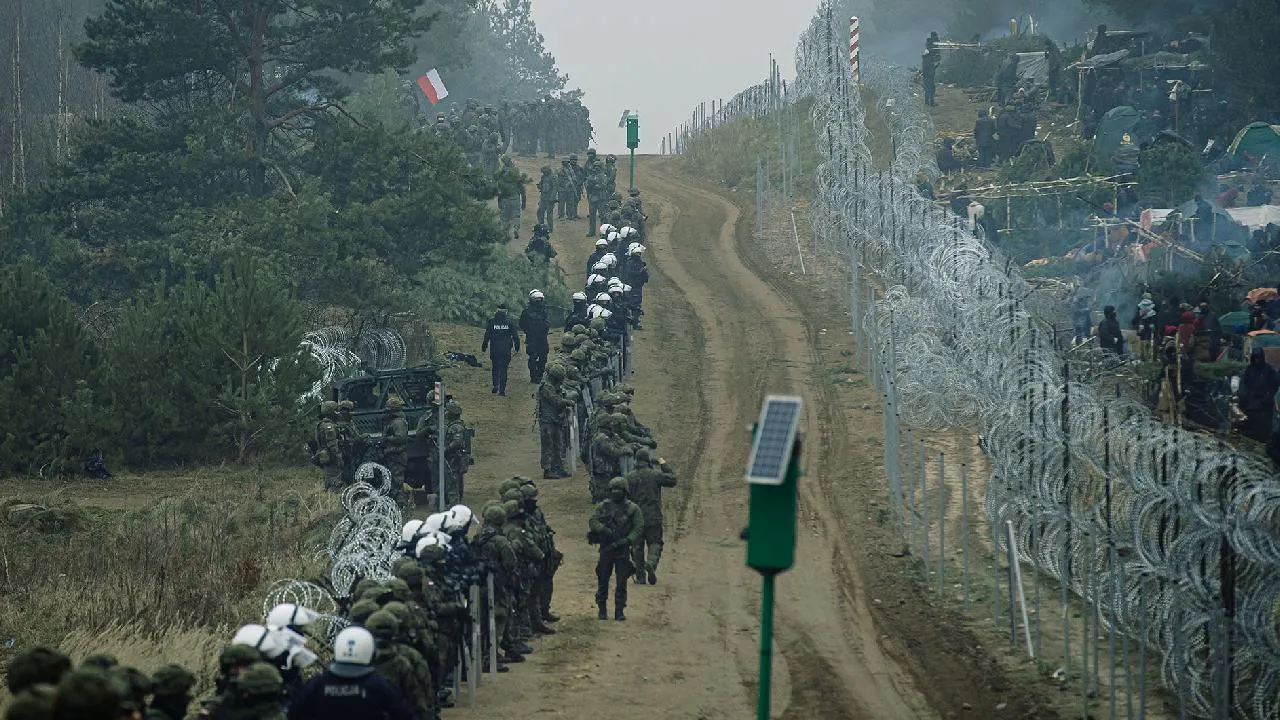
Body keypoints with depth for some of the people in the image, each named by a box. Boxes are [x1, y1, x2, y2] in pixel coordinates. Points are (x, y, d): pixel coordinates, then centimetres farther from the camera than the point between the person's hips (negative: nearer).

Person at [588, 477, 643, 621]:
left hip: (623, 549, -1)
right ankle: (602, 610, 16)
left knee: (622, 582, -1)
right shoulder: (603, 506, 5)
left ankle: (619, 611, 6)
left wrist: (628, 540, -16)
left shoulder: (632, 508, 3)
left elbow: (639, 527, -3)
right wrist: (606, 531, -21)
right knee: (603, 580, 5)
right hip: (606, 548, 1)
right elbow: (592, 521, -6)